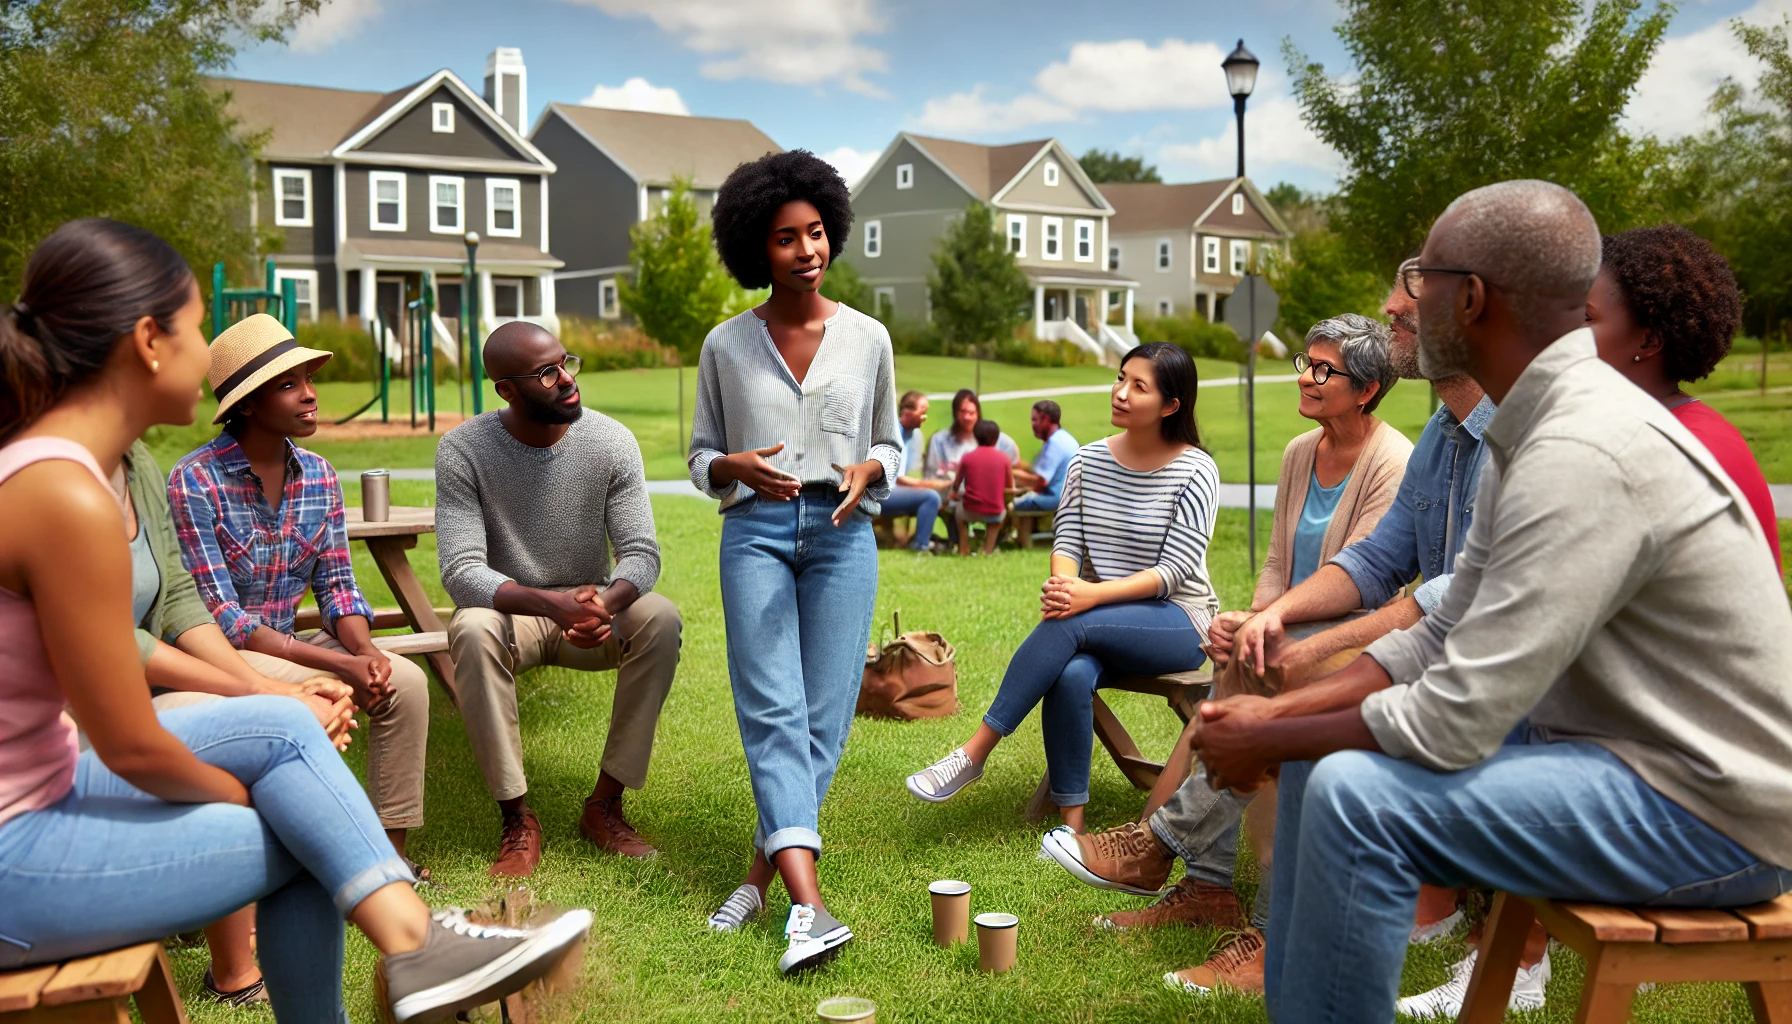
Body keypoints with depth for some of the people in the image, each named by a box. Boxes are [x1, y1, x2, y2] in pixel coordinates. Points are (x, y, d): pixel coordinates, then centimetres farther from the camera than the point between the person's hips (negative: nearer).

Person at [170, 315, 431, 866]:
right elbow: (219, 617, -20)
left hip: (287, 643, 6)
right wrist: (341, 665, -25)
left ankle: (391, 848, -7)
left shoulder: (318, 475, 3)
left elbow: (337, 585, 5)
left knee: (405, 681, -15)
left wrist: (365, 651, -17)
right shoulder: (194, 481, -16)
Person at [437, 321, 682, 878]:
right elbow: (461, 570, -23)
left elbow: (641, 554, -14)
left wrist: (606, 603, -38)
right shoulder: (462, 450, -16)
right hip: (509, 608, -1)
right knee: (473, 632, -36)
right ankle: (518, 819, -21)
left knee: (662, 619, -29)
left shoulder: (612, 441, -11)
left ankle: (605, 805, -16)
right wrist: (550, 603, -41)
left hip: (594, 607, 2)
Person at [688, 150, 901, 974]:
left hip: (842, 534, 1)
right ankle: (809, 907, -19)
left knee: (824, 714, -4)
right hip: (756, 531, -1)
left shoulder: (868, 339, 8)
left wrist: (865, 472, -7)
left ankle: (761, 875, 10)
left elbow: (889, 448, 16)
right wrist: (736, 465, -10)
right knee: (772, 710, -13)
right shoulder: (726, 345, 7)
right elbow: (700, 456, 13)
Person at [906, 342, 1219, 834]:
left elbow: (1174, 570, -14)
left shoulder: (1195, 471, -8)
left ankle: (974, 753, -26)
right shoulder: (1088, 461, 7)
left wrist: (1092, 595, -27)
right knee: (1071, 674, -32)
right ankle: (1071, 821, -23)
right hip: (1101, 625, 4)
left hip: (1179, 621, -4)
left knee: (1070, 623, -32)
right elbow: (1066, 540, 2)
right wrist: (1062, 585, -22)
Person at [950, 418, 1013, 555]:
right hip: (995, 513, 0)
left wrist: (954, 494, 29)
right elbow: (1010, 487, 7)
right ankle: (988, 549, 22)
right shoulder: (1004, 459, -1)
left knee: (956, 505, 34)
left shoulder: (967, 458, -1)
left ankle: (963, 549, 29)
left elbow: (956, 486, 8)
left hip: (970, 511, 0)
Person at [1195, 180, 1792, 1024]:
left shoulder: (1585, 453, -27)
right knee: (1327, 751, 8)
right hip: (1608, 743, 10)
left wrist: (1261, 745, -13)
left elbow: (1455, 722, -27)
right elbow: (1445, 637, 10)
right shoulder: (1535, 427, 6)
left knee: (1355, 794, -24)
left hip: (1706, 808, -10)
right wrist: (1278, 713, 0)